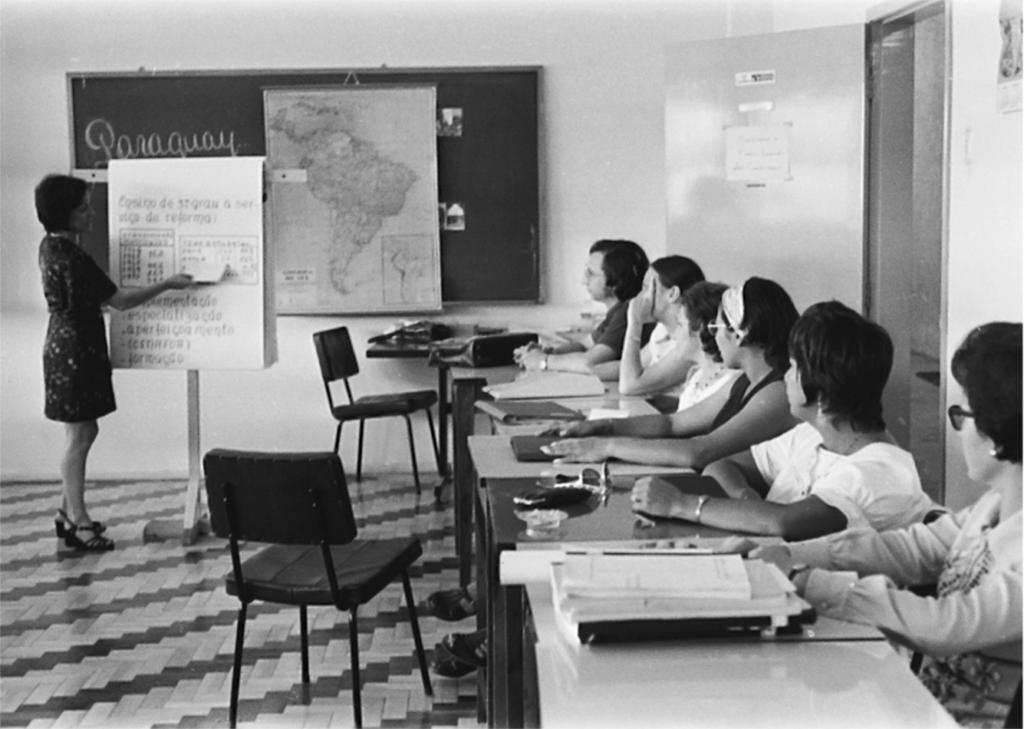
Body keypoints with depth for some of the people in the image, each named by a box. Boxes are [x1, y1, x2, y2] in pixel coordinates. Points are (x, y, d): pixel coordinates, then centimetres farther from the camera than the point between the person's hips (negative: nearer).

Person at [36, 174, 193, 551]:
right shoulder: (73, 258, -23)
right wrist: (167, 284, -14)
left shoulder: (50, 247, 7)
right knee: (79, 436, -1)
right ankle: (78, 522, 8)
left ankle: (68, 511, 26)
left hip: (64, 346, 10)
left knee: (83, 432, 17)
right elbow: (119, 300, -20)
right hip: (76, 349, -10)